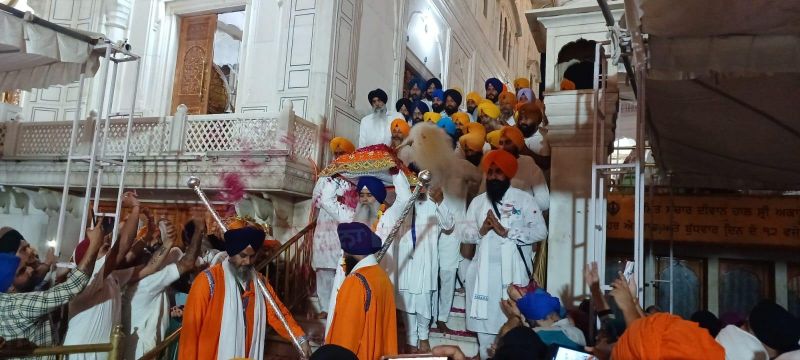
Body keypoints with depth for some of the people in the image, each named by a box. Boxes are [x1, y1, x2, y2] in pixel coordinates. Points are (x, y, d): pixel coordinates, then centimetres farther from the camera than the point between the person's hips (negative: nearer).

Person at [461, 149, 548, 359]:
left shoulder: (524, 199, -1)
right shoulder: (477, 201, 12)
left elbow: (540, 232, -10)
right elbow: (464, 234, 8)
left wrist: (506, 232, -16)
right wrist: (480, 231, -12)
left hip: (513, 271, -4)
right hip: (484, 271, 4)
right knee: (483, 319, 9)